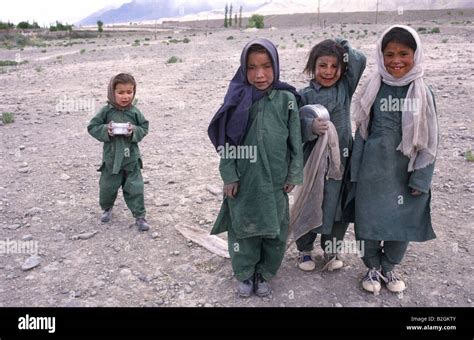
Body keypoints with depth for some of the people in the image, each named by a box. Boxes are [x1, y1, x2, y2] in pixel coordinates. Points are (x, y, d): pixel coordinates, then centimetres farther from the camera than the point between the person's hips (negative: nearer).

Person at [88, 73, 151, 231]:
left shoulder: (134, 112, -5)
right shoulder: (106, 111, -8)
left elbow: (144, 128, 2)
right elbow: (92, 127, -3)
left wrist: (134, 131, -17)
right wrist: (106, 130, -20)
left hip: (131, 158, 0)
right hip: (111, 158, 0)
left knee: (135, 189, 3)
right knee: (107, 187, 15)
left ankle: (140, 216, 16)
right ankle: (107, 208, 44)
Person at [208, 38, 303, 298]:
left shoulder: (286, 99, -4)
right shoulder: (238, 99, -5)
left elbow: (295, 139, 1)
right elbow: (226, 140, -3)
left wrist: (294, 174, 2)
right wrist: (229, 176, -5)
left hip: (275, 180, 1)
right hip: (243, 180, 0)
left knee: (274, 229, 12)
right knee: (243, 227, 12)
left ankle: (264, 274, 34)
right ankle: (245, 274, 33)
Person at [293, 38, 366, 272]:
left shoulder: (345, 88, 2)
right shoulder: (305, 95, -5)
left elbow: (359, 61, -7)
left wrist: (342, 45, -3)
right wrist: (311, 126, -28)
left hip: (341, 159, 3)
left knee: (338, 207, 14)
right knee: (309, 206, 11)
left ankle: (332, 249, 35)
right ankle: (304, 249, 32)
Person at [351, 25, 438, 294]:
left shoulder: (424, 94, -4)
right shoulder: (373, 90, -1)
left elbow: (429, 140, -3)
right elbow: (362, 132, 2)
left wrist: (421, 179, -7)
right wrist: (356, 172, 1)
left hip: (406, 173, 0)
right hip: (373, 171, 0)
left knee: (403, 220, 11)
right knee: (369, 219, 8)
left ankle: (389, 267, 35)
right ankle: (373, 267, 31)